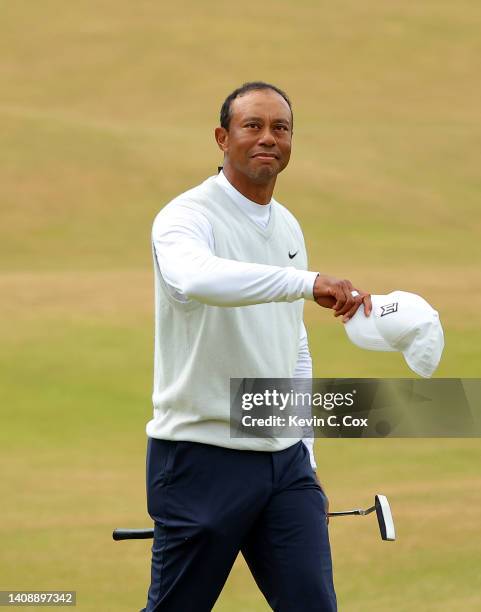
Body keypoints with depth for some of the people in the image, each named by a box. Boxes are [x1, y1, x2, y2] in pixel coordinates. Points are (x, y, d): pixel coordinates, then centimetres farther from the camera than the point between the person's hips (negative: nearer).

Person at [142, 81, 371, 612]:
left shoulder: (289, 228, 14)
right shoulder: (189, 217, -12)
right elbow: (195, 278, -37)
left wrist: (305, 455, 17)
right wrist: (308, 282, -47)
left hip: (283, 459, 7)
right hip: (202, 460, -6)